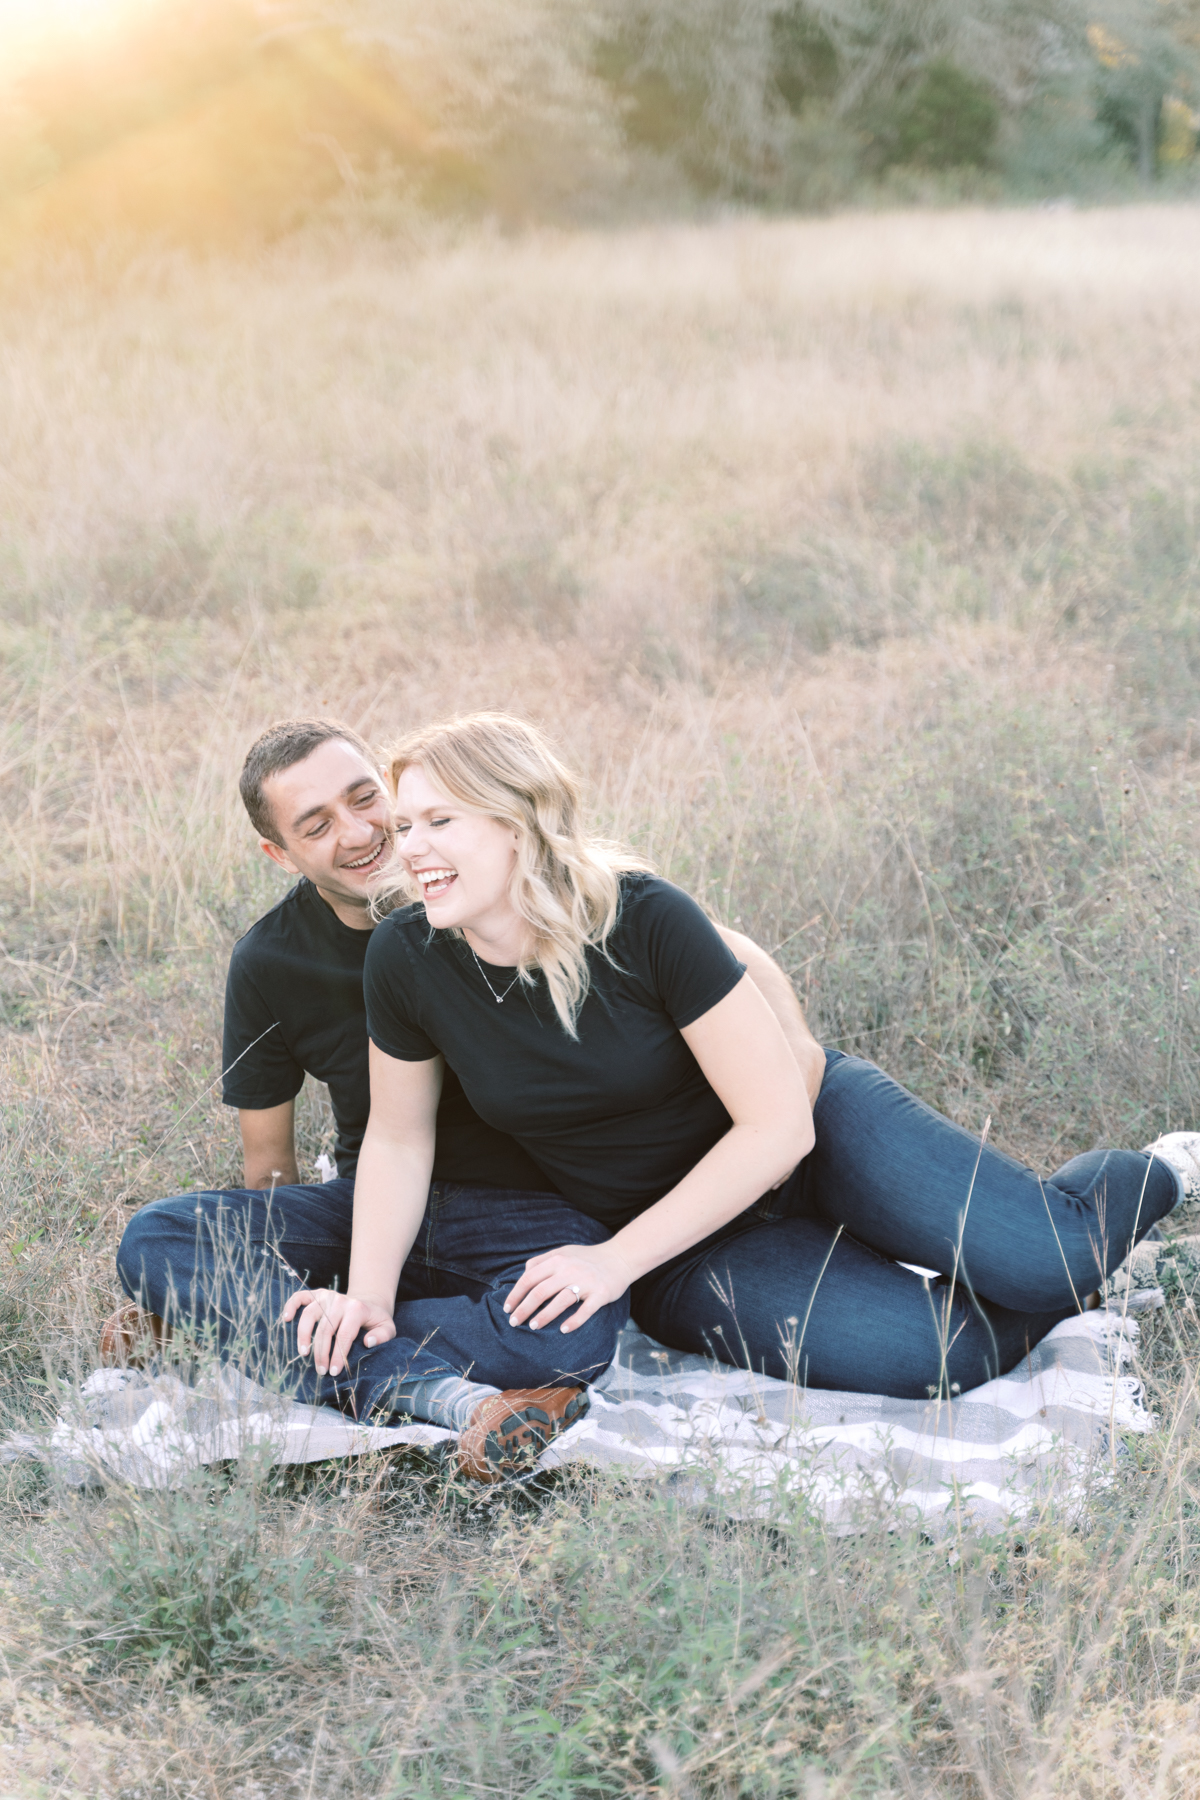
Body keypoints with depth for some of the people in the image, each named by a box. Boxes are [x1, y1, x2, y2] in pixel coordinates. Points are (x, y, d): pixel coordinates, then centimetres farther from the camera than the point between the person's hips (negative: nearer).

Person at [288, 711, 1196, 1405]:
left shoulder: (643, 917, -25)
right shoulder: (406, 960, -15)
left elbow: (777, 1124, -21)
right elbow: (397, 1138, 1)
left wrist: (615, 1260, -21)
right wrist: (369, 1295, -12)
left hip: (818, 1122, -2)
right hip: (692, 1250, 2)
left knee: (1042, 1262, -22)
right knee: (914, 1353, -26)